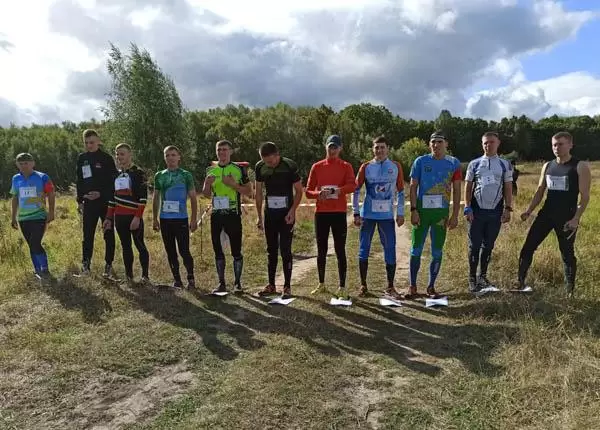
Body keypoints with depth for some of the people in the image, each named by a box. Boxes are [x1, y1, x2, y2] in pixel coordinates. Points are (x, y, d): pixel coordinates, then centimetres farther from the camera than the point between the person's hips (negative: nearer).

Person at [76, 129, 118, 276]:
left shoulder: (106, 158, -5)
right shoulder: (82, 158, 8)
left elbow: (114, 181, -7)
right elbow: (80, 181, 14)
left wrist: (101, 193, -18)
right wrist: (80, 200, 10)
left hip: (106, 202, -3)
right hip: (89, 202, 3)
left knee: (108, 234, 5)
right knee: (87, 235, 3)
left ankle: (108, 264, 13)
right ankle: (86, 264, 9)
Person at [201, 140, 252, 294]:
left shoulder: (239, 169, -1)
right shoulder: (211, 170, 10)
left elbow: (249, 192, -1)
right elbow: (206, 194, 14)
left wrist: (233, 184, -15)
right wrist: (207, 184, -7)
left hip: (233, 214, -4)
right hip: (216, 214, 4)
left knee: (236, 250, 0)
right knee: (217, 250, 7)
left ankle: (237, 283, 11)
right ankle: (221, 283, 17)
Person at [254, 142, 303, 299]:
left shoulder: (290, 166, -13)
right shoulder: (260, 167, -1)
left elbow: (299, 191, -5)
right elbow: (258, 192, 7)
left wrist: (292, 211, -15)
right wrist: (259, 216, 5)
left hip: (286, 214, -4)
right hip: (269, 214, 4)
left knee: (285, 250, -3)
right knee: (271, 250, 10)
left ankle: (287, 286, 6)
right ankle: (271, 285, 19)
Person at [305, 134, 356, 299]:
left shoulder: (346, 166, 1)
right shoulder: (317, 167, 8)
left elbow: (352, 186, -17)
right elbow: (308, 191, 5)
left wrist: (335, 190, -31)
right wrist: (318, 194, -16)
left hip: (339, 213, -2)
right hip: (321, 213, 3)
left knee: (340, 250, 0)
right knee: (321, 250, 10)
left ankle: (342, 287, 7)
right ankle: (321, 284, 24)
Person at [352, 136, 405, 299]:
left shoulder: (396, 167, 5)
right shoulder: (366, 167, 2)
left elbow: (400, 192, 9)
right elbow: (356, 190, 4)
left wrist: (400, 213, 4)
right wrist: (356, 213, -2)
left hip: (387, 215, 0)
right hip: (368, 215, 0)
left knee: (390, 249, 0)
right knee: (364, 249, 4)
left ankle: (390, 287, 12)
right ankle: (363, 285, 16)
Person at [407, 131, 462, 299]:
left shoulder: (453, 163, 4)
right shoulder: (420, 161, 1)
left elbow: (456, 191, 5)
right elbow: (413, 187, 1)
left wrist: (455, 215, -1)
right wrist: (413, 210, -8)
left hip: (442, 212, 1)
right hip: (422, 210, -1)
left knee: (437, 251, 7)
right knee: (416, 250, 2)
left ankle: (431, 287, 20)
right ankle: (412, 287, 13)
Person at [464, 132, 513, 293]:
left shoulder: (505, 165, 7)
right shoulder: (474, 164, 4)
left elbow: (508, 188, 6)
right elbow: (468, 187, 3)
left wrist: (508, 209, -2)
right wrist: (467, 208, -5)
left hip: (495, 211, 1)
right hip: (477, 211, -1)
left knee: (488, 245, 9)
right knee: (474, 245, 1)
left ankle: (483, 276, 21)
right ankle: (472, 279, 10)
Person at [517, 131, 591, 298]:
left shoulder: (581, 166, -7)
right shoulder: (547, 166, 8)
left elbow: (585, 196, -11)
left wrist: (576, 219, -19)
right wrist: (529, 210, 1)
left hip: (567, 217, -5)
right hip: (546, 214, 5)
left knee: (567, 253, 5)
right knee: (528, 246, 0)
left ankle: (570, 291, 19)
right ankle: (520, 282, 9)